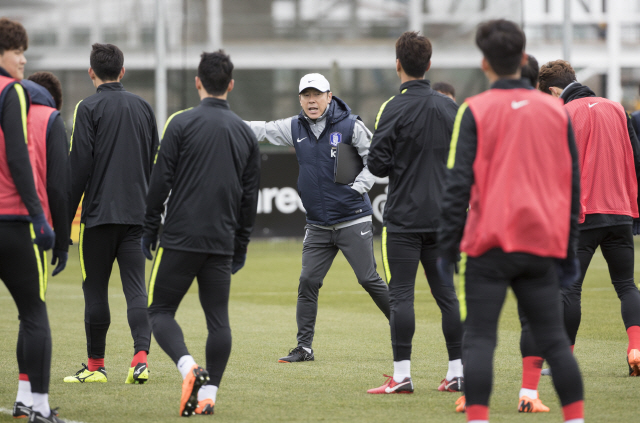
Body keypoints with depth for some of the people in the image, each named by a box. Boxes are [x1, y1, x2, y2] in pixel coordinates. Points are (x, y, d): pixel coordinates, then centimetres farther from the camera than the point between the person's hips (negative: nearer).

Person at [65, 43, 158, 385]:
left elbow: (79, 165, -10)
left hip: (99, 213, -4)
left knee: (95, 290, 4)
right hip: (138, 213, 4)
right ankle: (141, 357, -15)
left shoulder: (88, 108, -6)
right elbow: (155, 162, 16)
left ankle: (95, 365, 10)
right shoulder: (143, 107, 11)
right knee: (136, 289, 1)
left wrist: (65, 215, -5)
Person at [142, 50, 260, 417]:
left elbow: (161, 181, -5)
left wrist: (150, 230, 4)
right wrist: (241, 245, 21)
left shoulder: (181, 123, -4)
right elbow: (250, 196, 13)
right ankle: (209, 393, 2)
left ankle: (188, 366, -20)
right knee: (218, 318, 8)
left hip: (181, 238, -4)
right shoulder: (245, 133, 10)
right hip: (222, 244, 4)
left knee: (160, 310, 3)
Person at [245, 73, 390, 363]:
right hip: (317, 226, 5)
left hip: (353, 221, -5)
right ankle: (304, 347, 7)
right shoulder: (295, 129, 7)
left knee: (369, 279, -6)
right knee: (308, 282, 1)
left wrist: (357, 189, -16)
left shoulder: (351, 126, -7)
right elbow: (261, 130, 10)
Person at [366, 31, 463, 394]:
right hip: (443, 217, 5)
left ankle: (402, 375, -5)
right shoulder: (451, 108, 6)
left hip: (403, 218, -5)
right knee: (447, 293, 9)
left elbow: (378, 164, -13)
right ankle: (458, 372, 9)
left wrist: (398, 166, 8)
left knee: (401, 294, -3)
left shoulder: (394, 109, -11)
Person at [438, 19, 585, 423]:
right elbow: (573, 185, 12)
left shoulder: (476, 112, -2)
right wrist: (569, 250, 18)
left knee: (479, 339, -2)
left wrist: (449, 245, -1)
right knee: (554, 340, 10)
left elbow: (459, 183, -7)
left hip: (491, 243, -3)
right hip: (542, 246, 3)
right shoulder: (556, 111, 9)